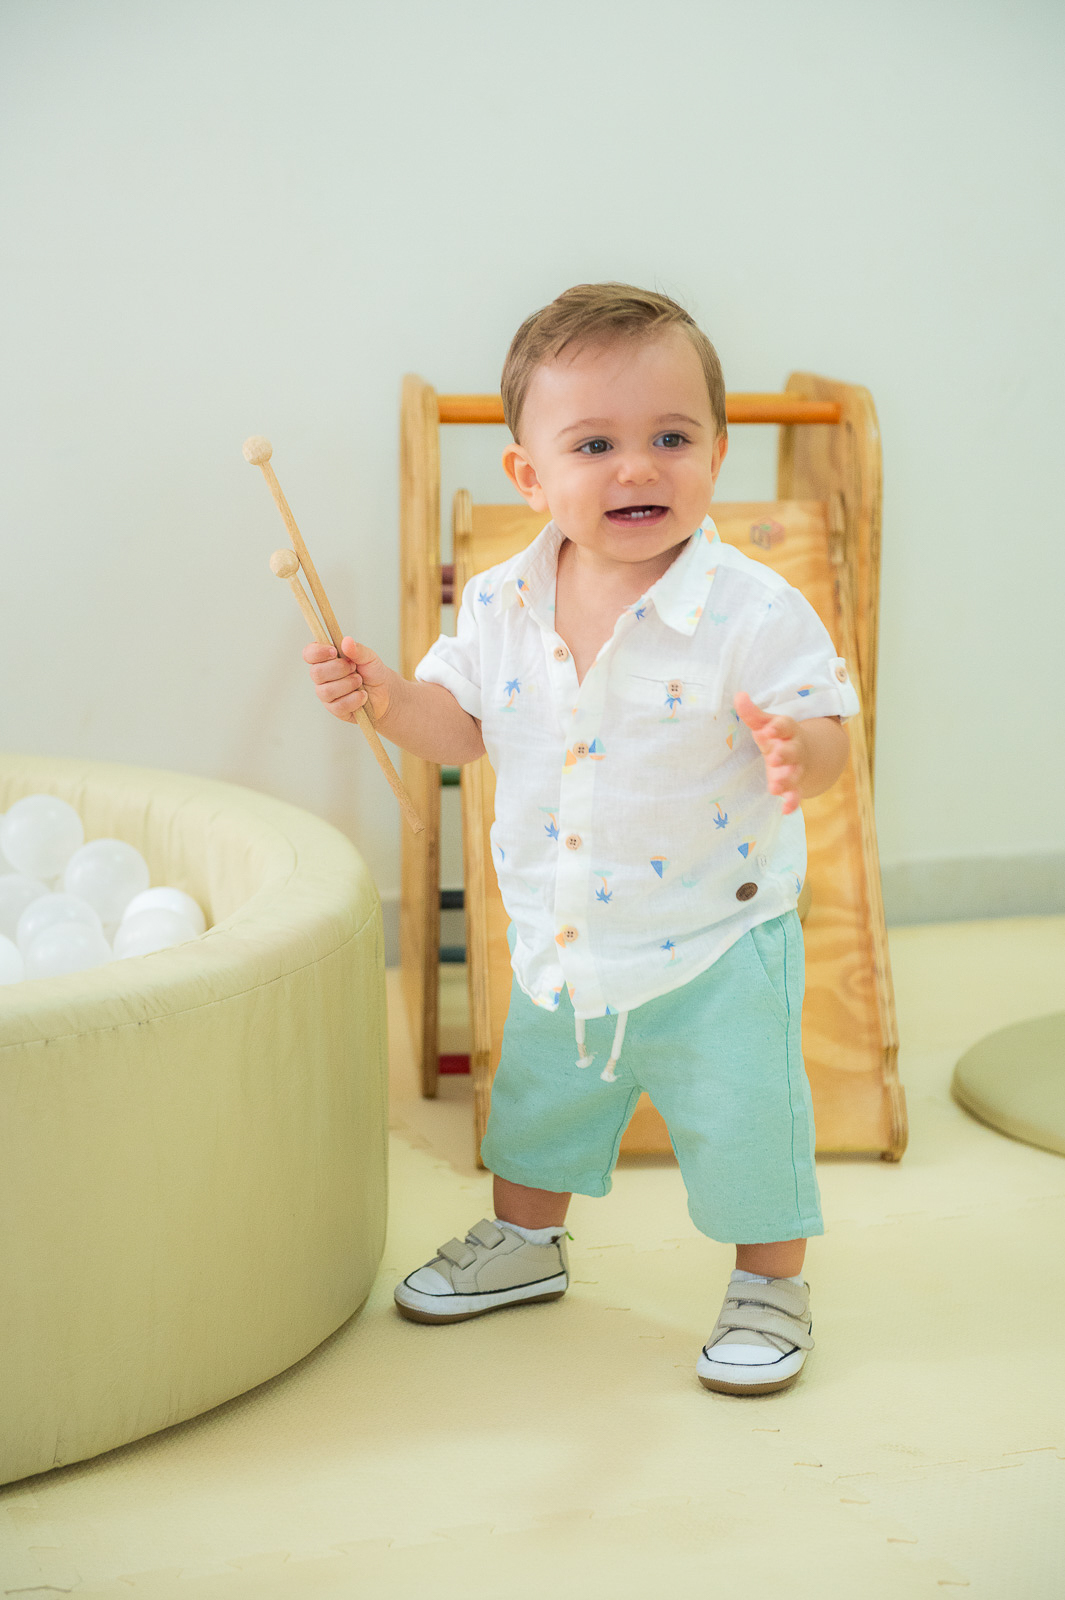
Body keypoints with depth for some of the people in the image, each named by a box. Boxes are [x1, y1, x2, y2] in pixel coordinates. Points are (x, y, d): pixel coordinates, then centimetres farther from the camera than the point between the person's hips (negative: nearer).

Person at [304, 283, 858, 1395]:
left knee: (743, 1124, 4)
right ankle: (524, 1242, 48)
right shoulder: (501, 605, -7)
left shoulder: (751, 612, -21)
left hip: (716, 943, -5)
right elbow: (464, 725, 5)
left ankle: (770, 1283, 29)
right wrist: (388, 700, -14)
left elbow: (828, 736, -18)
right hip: (562, 947, 5)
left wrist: (797, 752, -41)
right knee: (537, 1097, 23)